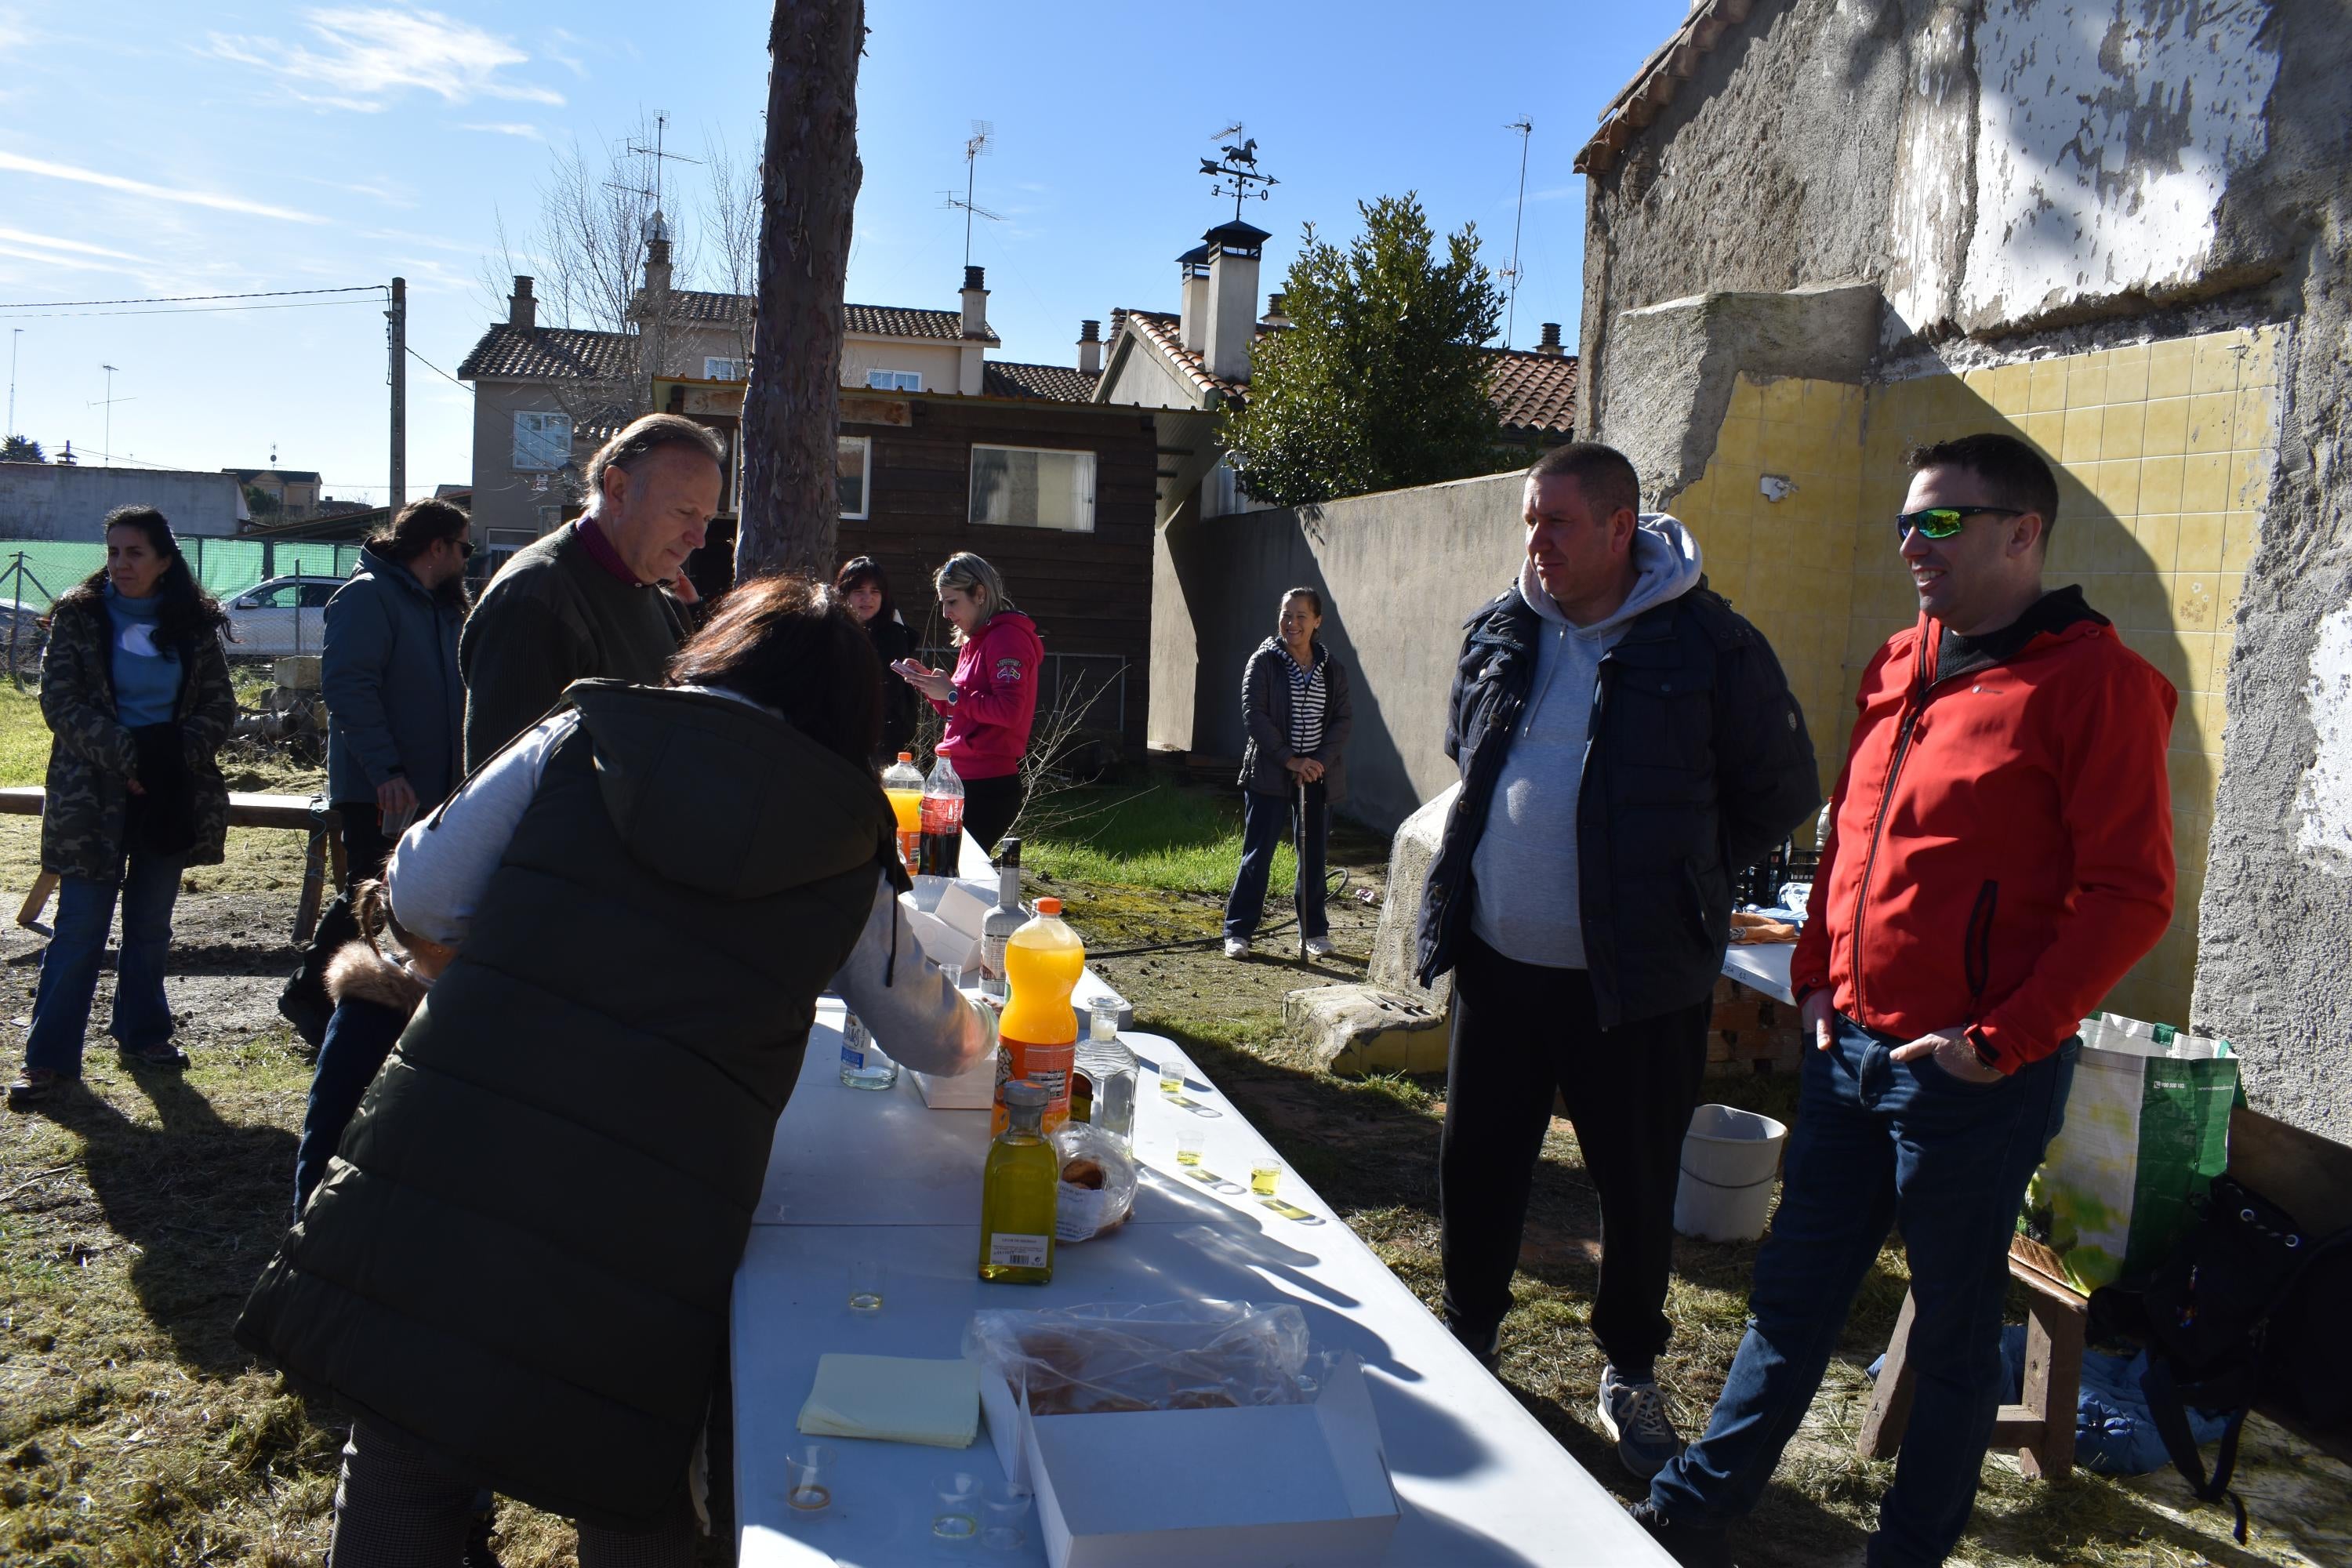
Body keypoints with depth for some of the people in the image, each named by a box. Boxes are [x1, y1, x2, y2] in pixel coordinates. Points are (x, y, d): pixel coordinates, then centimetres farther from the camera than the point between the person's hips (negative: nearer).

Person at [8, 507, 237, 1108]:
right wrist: (123, 756, -17)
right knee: (80, 926, -3)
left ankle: (142, 1035, 24)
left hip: (171, 793, 2)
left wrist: (182, 754, -13)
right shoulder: (79, 616, -1)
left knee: (151, 923, 11)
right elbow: (61, 703, -7)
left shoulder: (193, 623, 5)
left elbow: (220, 704, 3)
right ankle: (49, 1056, 3)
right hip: (95, 796, -2)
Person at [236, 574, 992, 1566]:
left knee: (400, 1484, 21)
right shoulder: (850, 851, 7)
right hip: (644, 1245, 0)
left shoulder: (575, 742, 5)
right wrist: (971, 1030, 43)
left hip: (433, 1185, 1)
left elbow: (418, 897, 9)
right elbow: (936, 1040, 19)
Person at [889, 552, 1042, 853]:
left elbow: (1010, 710, -22)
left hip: (988, 786, -9)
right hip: (963, 781, 9)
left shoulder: (1007, 636, -9)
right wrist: (929, 683, 8)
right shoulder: (973, 642, 21)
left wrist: (952, 693, -15)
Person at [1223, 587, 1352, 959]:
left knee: (1314, 855, 10)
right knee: (1258, 853, -2)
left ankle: (1315, 930, 22)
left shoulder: (1332, 669, 7)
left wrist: (1319, 761, -12)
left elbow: (1343, 719, 4)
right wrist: (1290, 760, -16)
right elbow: (1254, 716, -10)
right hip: (1270, 774, -3)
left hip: (1318, 776, 3)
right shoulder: (1264, 662, -3)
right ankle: (1238, 931, 5)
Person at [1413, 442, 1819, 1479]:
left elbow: (1782, 795, -3)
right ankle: (1468, 1336, 37)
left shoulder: (1713, 648, -11)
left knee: (1637, 1186, 10)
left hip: (1635, 982, -4)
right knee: (1477, 1161, 16)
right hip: (1497, 963, 5)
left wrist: (1682, 878, -3)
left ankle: (1629, 1375, 31)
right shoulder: (1501, 633, 5)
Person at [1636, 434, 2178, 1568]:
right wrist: (1816, 973, 9)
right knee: (1791, 1296, 15)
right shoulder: (1898, 667, 10)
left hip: (1972, 1077, -6)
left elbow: (2131, 894, -15)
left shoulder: (2093, 680, -12)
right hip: (1849, 1047, 7)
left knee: (1953, 1332, 12)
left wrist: (2004, 1038, -17)